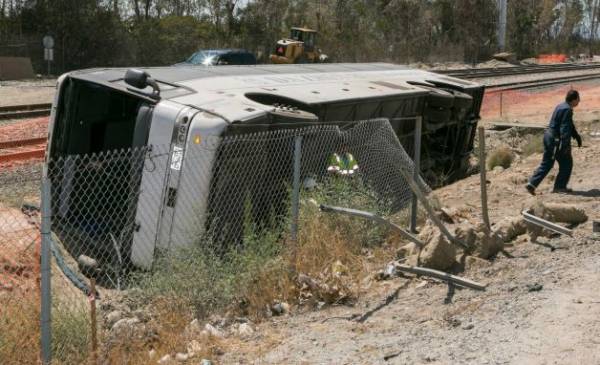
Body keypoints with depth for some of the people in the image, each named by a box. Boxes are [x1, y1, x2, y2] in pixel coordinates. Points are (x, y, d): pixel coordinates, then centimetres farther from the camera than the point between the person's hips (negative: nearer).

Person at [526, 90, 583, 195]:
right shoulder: (567, 110, -16)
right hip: (556, 139, -10)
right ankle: (560, 186, 12)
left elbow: (570, 125, 27)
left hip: (548, 136, 10)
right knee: (566, 163, 6)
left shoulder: (561, 106, 16)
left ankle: (532, 184, 5)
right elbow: (564, 128, -23)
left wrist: (577, 136, 32)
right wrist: (566, 145, -25)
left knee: (546, 163, 13)